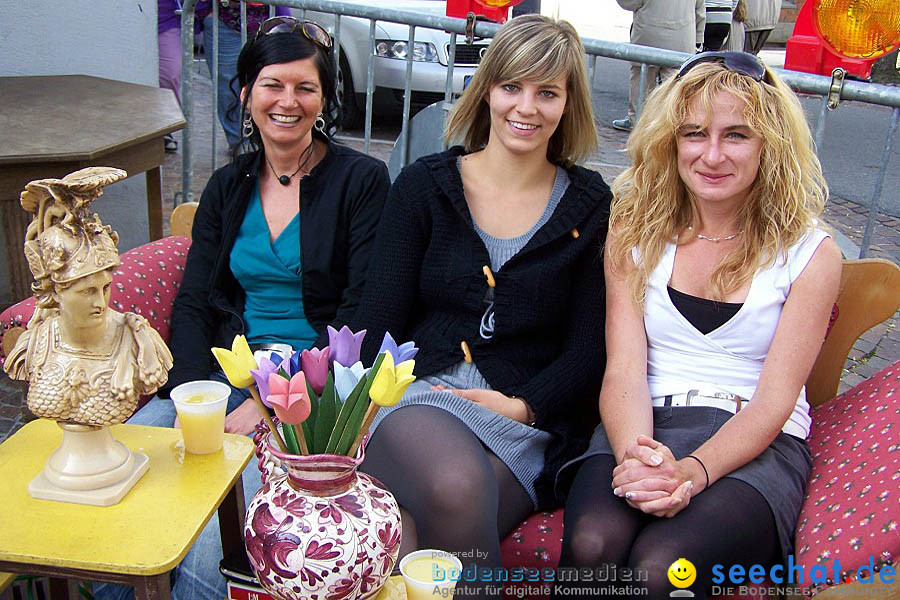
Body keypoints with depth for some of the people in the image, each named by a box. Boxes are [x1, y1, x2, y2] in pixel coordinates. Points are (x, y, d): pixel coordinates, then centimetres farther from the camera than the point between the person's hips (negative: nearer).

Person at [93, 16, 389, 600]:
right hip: (225, 372, 5)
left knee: (215, 529, -28)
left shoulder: (362, 179, 1)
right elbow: (192, 306, 9)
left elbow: (362, 316, -6)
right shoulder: (227, 187, 15)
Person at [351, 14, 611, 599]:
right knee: (455, 486, -35)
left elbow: (588, 351, 7)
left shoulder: (590, 205, 9)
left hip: (526, 424, 0)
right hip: (416, 396, 0)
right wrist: (381, 398, -14)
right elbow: (378, 322, 4)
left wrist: (522, 406, -8)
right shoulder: (424, 185, 10)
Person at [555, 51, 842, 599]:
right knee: (592, 545, -31)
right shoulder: (636, 231, 7)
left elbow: (775, 399, -6)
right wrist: (636, 455, -24)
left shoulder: (812, 254, 1)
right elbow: (624, 368, -3)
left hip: (756, 445, -1)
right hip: (643, 428, 2)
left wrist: (692, 472, -24)